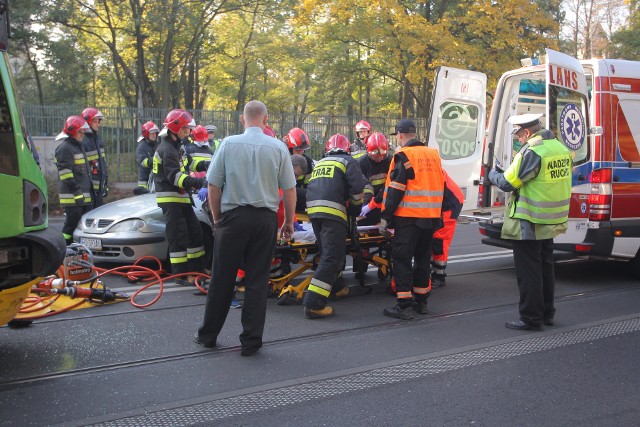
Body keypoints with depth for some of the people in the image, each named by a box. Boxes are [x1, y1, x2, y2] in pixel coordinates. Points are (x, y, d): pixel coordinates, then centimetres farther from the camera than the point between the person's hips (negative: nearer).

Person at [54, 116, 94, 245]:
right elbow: (65, 173, -19)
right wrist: (77, 192, -22)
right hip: (73, 198, -10)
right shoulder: (64, 148, -11)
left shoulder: (78, 146, 21)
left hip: (85, 196, 10)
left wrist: (90, 191, 25)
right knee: (72, 224, -7)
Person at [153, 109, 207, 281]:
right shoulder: (167, 149, -14)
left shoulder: (174, 147, 19)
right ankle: (182, 274, -7)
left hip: (180, 198, 10)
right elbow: (174, 176, -26)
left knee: (194, 232, 10)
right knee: (178, 236, -10)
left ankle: (196, 270, 16)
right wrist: (198, 182, -36)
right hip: (170, 199, -10)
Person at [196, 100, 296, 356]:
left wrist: (217, 217, 12)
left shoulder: (229, 144, -2)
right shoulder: (278, 148, 0)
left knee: (222, 279, 9)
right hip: (265, 219, 0)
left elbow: (213, 186, -1)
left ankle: (208, 335, 21)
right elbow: (289, 190, 1)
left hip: (233, 217, 0)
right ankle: (251, 341, 10)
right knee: (257, 281, 6)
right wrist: (289, 222, 12)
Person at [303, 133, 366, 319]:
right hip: (332, 211, -7)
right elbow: (357, 188, -1)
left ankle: (336, 287, 38)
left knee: (328, 251, 24)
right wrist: (355, 209, 16)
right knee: (332, 257, -9)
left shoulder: (319, 163, 28)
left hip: (313, 209, 7)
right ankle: (313, 304, -17)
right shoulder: (348, 162, 11)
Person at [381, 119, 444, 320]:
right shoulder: (433, 154, 11)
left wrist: (385, 218, -11)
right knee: (423, 258, 16)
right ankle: (421, 301, 24)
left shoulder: (404, 156, -10)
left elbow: (395, 190, -14)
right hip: (431, 218, 7)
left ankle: (404, 305, -4)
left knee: (402, 259, -1)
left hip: (408, 218, -7)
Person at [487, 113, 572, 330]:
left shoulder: (531, 151, -19)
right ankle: (546, 313, 29)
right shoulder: (561, 148, 8)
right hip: (551, 222, 9)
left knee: (528, 271, 1)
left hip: (529, 223, -9)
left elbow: (507, 183, -16)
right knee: (545, 267, 19)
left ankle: (531, 318, 7)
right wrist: (507, 172, 13)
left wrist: (493, 174, 5)